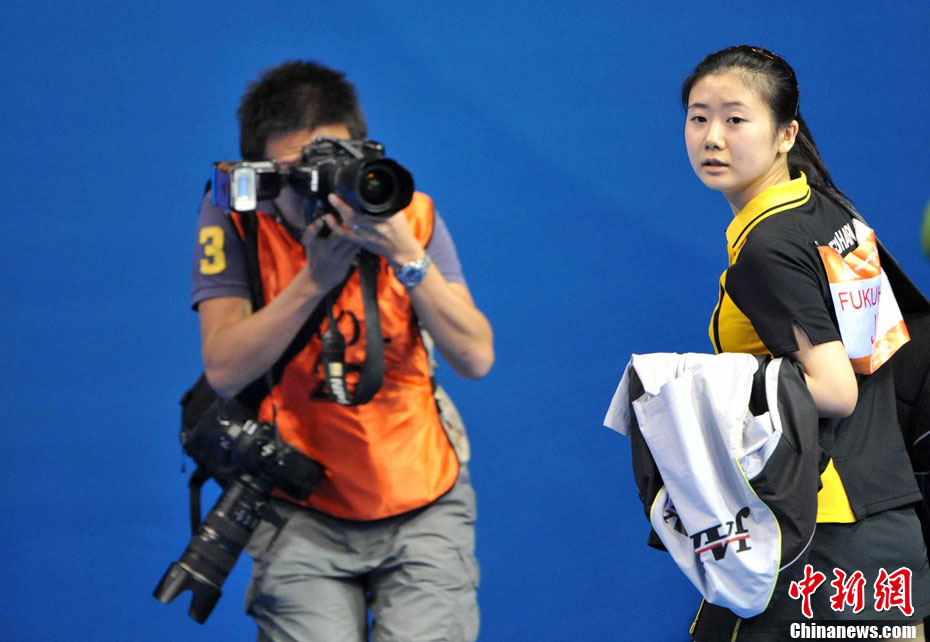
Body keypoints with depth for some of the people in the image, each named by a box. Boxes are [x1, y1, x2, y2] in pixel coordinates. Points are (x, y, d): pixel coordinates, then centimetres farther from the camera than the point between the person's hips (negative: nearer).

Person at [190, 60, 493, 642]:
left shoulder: (411, 215, -4)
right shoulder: (234, 219, -7)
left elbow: (476, 359, -12)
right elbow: (224, 372, -17)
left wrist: (406, 256, -23)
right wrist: (313, 278, -25)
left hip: (423, 502, 1)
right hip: (301, 513, -1)